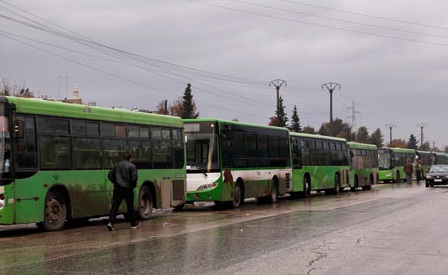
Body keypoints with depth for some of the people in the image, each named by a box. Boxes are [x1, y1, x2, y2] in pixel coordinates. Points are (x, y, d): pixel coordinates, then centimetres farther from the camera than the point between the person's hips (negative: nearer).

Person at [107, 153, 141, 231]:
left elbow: (110, 175, 12)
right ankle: (134, 223, 22)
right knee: (130, 207, 10)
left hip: (117, 188, 3)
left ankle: (111, 222, -17)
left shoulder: (116, 165, 11)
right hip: (127, 189, -3)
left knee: (114, 206, -1)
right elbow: (134, 177, -14)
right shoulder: (132, 166, -5)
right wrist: (133, 185, 2)